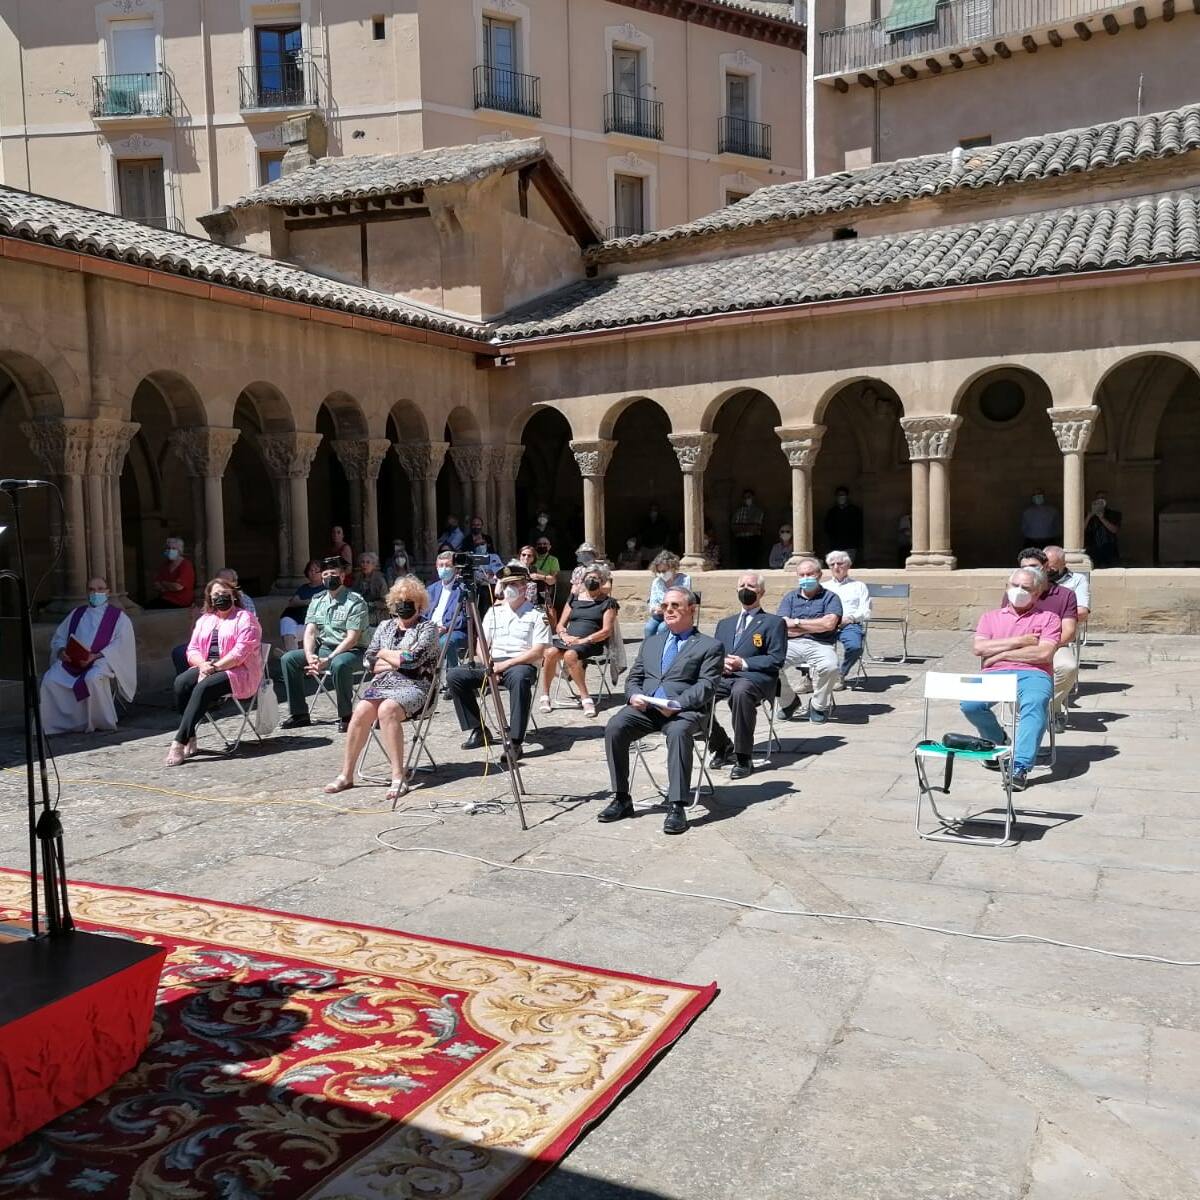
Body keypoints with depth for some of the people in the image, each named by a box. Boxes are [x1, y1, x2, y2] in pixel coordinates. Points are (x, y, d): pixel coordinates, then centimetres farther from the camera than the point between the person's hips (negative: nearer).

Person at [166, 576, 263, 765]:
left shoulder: (245, 618, -1)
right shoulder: (204, 620, 20)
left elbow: (241, 652, -13)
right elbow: (192, 649, 13)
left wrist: (215, 667, -19)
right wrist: (203, 665, -10)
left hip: (238, 672, -6)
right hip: (206, 669, 6)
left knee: (203, 687, -32)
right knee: (181, 682, -24)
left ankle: (179, 743, -34)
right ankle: (190, 738, -21)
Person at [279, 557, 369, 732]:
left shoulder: (356, 602, -9)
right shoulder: (317, 601, 11)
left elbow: (352, 639, -16)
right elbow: (310, 632, 4)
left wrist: (328, 660, -24)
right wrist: (310, 656, -16)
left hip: (350, 651, -7)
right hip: (322, 650, 7)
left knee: (339, 664, -39)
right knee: (288, 659, -8)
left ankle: (345, 716, -23)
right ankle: (299, 713, -1)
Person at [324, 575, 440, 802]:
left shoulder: (427, 628, 4)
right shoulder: (385, 625, 20)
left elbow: (412, 659, -11)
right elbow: (368, 660, 12)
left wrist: (384, 653, 3)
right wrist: (397, 662, -2)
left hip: (413, 687, -5)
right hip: (381, 684, 5)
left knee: (387, 710, -35)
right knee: (361, 710, -26)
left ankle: (398, 777, -34)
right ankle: (346, 775, -19)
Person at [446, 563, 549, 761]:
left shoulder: (537, 615, 2)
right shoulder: (493, 611, 17)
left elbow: (538, 652, -7)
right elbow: (481, 645, 15)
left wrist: (506, 664, -16)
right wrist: (488, 667, -6)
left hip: (521, 665, -5)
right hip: (491, 664, 5)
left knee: (520, 679, -41)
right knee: (454, 676, -16)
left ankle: (515, 741, -36)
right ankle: (477, 730, -6)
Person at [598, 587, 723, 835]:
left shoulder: (710, 646, 9)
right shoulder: (651, 642, 27)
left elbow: (706, 686, -3)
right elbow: (633, 677, 21)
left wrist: (677, 704, -20)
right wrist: (634, 695, -4)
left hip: (684, 710, -4)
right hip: (644, 707, 4)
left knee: (678, 732, -38)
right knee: (614, 727, -25)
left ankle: (676, 807, -36)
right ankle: (622, 798, -14)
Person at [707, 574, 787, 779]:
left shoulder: (774, 623, 13)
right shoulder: (724, 623, 30)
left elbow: (777, 660, 1)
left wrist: (744, 663, -10)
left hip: (755, 677, -5)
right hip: (723, 676, 5)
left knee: (741, 691, -40)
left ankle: (743, 758, -27)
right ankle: (723, 748, -4)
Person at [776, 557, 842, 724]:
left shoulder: (830, 597, 10)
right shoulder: (790, 598, 17)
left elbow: (829, 624, -10)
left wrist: (797, 622, -3)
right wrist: (817, 626, -1)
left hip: (821, 645, -2)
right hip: (792, 644, 2)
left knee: (830, 666, -35)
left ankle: (818, 705, -5)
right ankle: (789, 701, 1)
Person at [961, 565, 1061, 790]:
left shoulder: (1048, 618, 17)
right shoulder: (991, 617, 24)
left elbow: (1044, 653, -2)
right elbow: (979, 648, 5)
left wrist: (1002, 654, -2)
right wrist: (1019, 641, 0)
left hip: (1033, 674, -2)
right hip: (995, 674, 2)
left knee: (1034, 704, -38)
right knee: (969, 704, -29)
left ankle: (1020, 767, -44)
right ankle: (998, 741, 3)